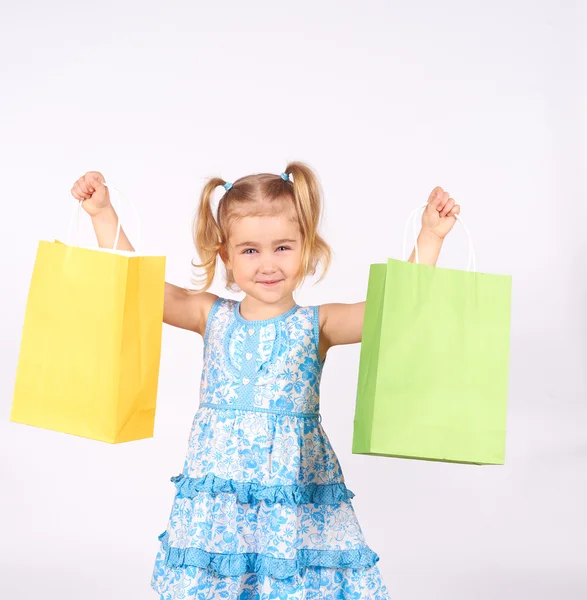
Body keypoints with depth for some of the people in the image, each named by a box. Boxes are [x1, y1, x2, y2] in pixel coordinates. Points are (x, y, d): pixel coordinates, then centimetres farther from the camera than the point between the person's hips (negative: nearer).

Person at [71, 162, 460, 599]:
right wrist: (102, 213, -3)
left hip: (298, 501, -1)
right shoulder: (212, 317, 3)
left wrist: (430, 236, -20)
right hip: (216, 496, 2)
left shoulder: (317, 326, -3)